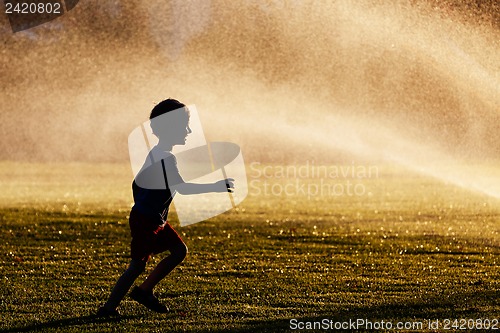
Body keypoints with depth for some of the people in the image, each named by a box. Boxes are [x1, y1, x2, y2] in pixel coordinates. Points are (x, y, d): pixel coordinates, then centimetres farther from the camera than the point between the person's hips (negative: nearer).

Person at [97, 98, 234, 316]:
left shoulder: (155, 154, 11)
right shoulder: (167, 158, -21)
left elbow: (137, 183, 19)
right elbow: (182, 188, -31)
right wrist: (216, 187, -28)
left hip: (155, 220, 10)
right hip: (146, 222, -10)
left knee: (179, 251, 12)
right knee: (138, 265, -6)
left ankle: (145, 290, 15)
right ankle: (109, 308, -2)